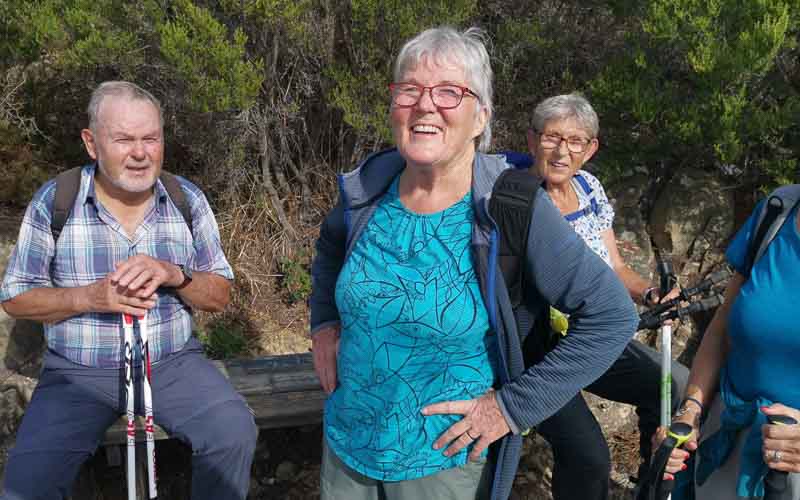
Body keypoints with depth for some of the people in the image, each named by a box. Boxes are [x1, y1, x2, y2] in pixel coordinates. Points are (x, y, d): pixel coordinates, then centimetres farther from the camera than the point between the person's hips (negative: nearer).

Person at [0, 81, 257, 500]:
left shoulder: (188, 199, -1)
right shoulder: (53, 201, -4)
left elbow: (219, 296, 1)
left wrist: (174, 274, -21)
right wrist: (88, 297, -19)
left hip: (172, 362, 1)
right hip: (78, 372, 0)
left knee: (236, 433, -23)